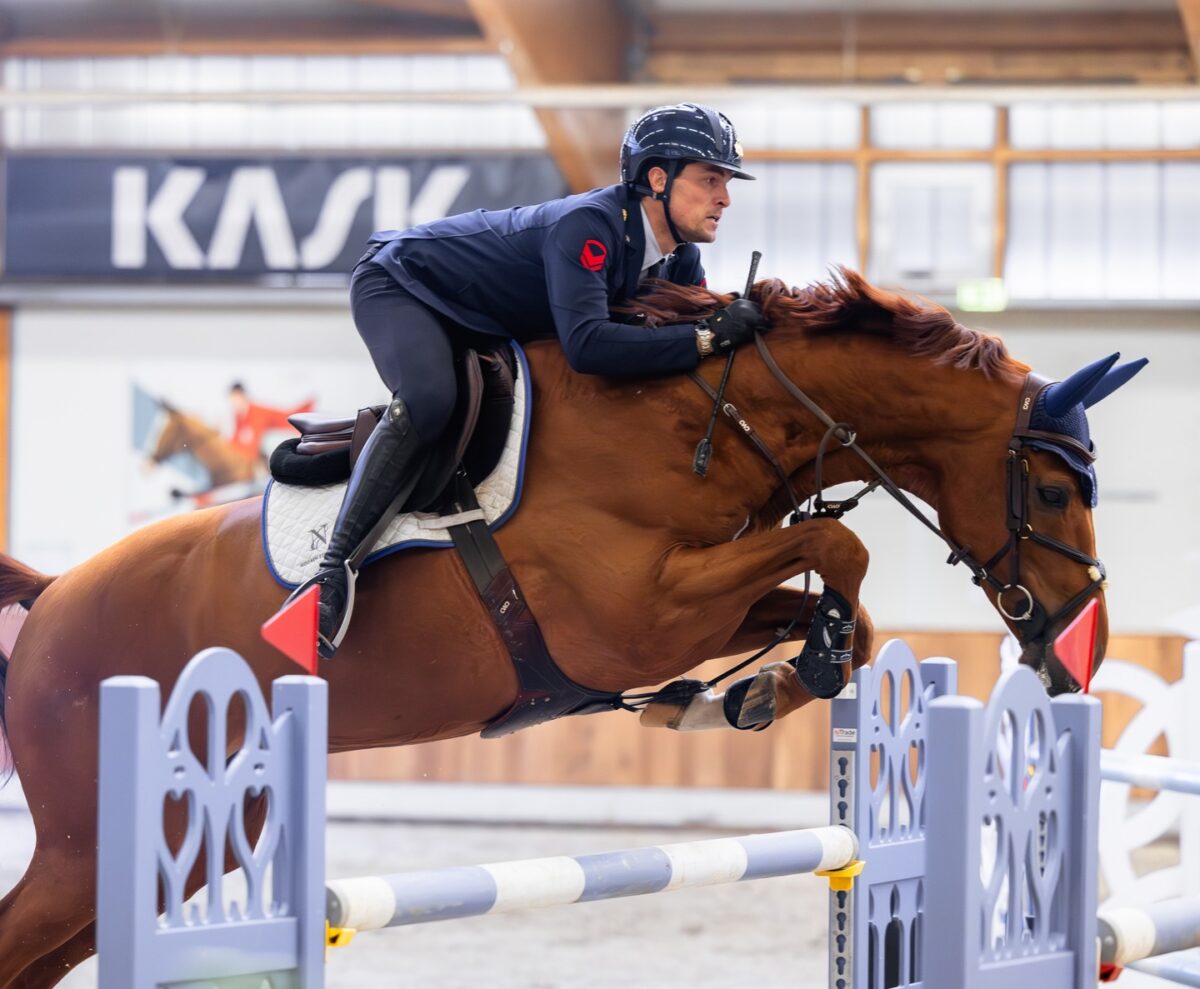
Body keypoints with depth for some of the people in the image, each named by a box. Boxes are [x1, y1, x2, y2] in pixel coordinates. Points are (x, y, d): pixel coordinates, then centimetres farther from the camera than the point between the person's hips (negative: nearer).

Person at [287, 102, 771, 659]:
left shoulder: (678, 257, -8)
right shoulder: (589, 225, -35)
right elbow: (587, 345, -47)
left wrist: (742, 316, -19)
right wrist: (708, 338, -46)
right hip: (400, 283, -9)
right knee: (427, 402, -34)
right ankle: (332, 573, -36)